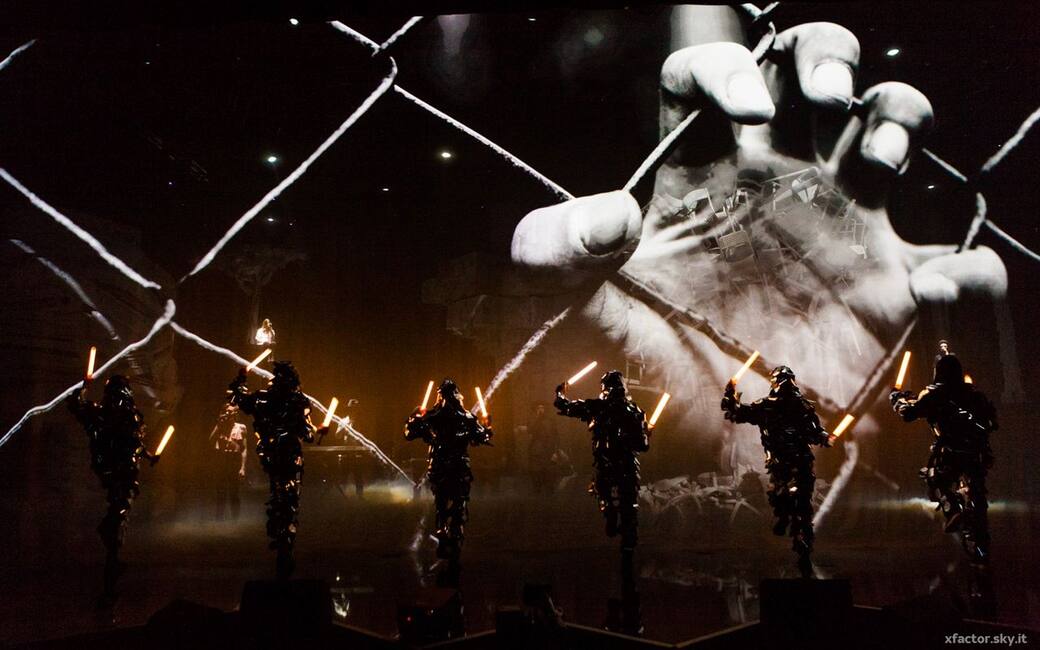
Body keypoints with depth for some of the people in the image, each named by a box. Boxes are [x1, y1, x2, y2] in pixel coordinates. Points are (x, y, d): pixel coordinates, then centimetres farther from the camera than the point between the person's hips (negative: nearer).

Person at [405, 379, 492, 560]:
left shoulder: (430, 417, -2)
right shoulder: (467, 418, -3)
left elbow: (409, 433, 6)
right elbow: (483, 438, 6)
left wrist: (415, 416, 20)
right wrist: (486, 425, 25)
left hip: (437, 468, 2)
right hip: (460, 469, -2)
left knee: (442, 506, 16)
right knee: (459, 509, 5)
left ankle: (443, 546, 17)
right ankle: (454, 547, -1)